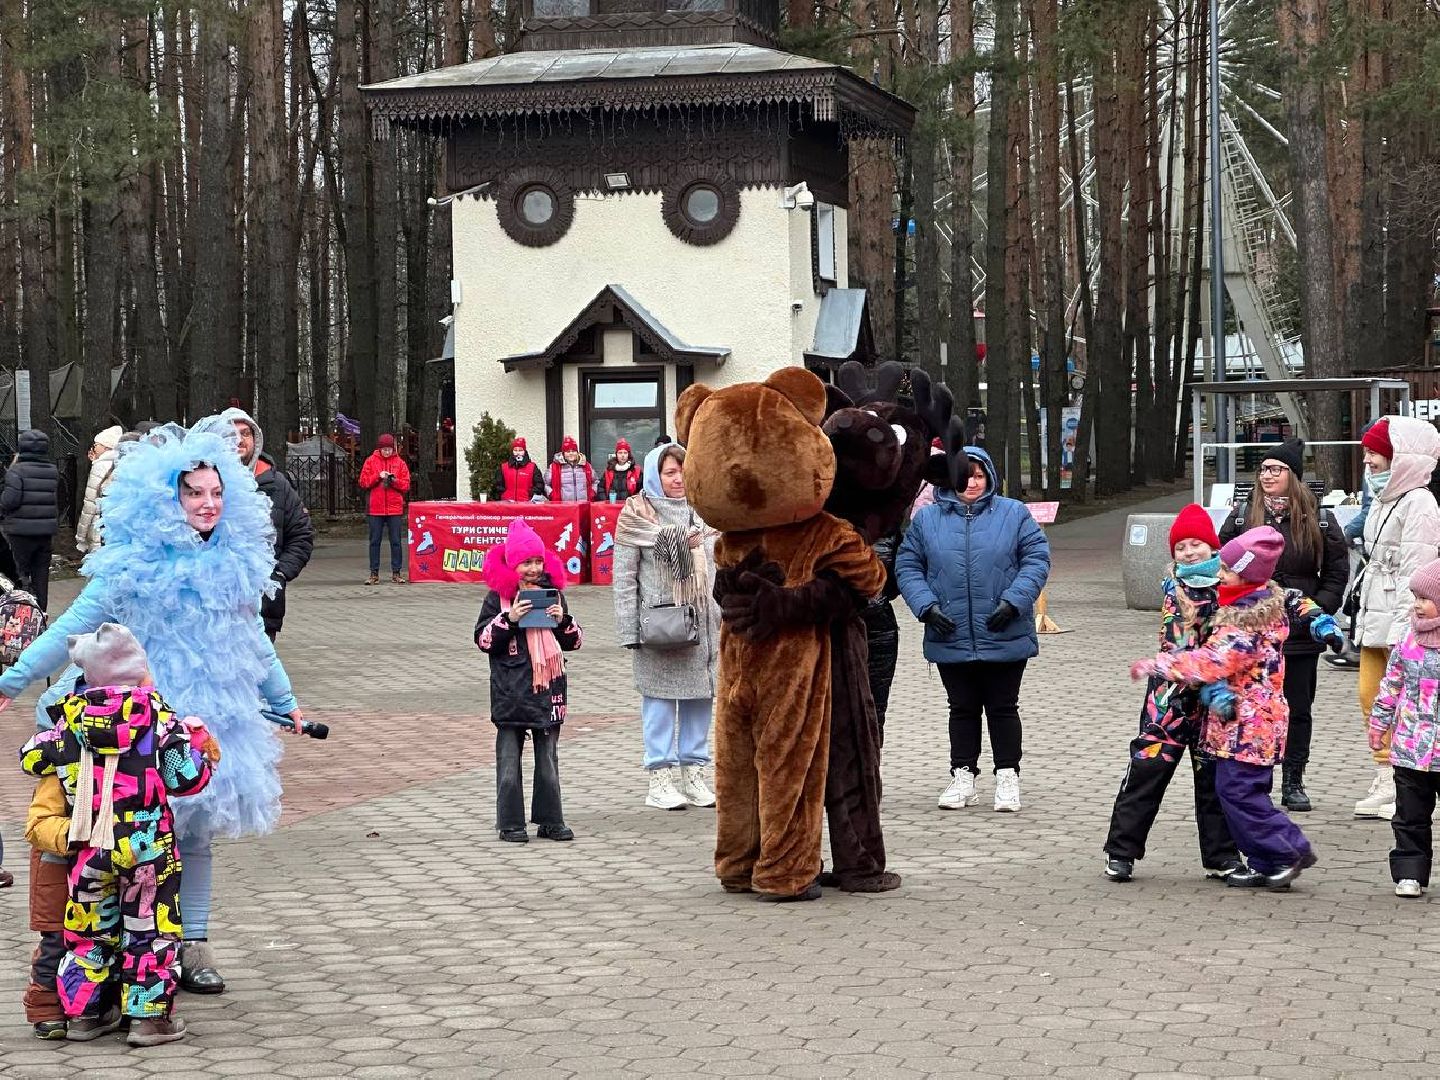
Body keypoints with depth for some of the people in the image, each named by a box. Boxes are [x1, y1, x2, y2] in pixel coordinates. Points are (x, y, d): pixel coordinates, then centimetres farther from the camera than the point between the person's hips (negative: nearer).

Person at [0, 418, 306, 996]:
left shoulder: (236, 563, 6)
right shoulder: (135, 565, -10)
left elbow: (254, 639, 20)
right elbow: (74, 627, -6)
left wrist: (285, 701, 28)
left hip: (212, 718, 4)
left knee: (195, 829, 8)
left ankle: (194, 944, 13)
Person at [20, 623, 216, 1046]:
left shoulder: (71, 716, -3)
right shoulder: (156, 714, -10)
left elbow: (32, 760, 5)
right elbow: (186, 779, -9)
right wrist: (202, 752, 11)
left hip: (89, 848, 3)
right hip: (148, 846, -3)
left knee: (90, 929, 16)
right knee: (148, 929, 8)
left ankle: (83, 1011, 22)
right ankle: (149, 1015, 8)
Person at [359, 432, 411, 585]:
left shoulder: (400, 462, 7)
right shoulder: (371, 461, 6)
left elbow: (406, 485, 4)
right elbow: (363, 482, 0)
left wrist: (394, 480, -14)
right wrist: (378, 476, -12)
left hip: (395, 509, 0)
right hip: (375, 508, 0)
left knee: (396, 541, 2)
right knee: (374, 541, 3)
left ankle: (396, 573, 8)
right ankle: (374, 573, 8)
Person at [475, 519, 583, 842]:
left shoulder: (553, 593, 9)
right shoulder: (498, 596, -1)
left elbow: (574, 641, 13)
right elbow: (483, 640, -4)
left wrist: (563, 620, -6)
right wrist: (509, 619, -16)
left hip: (548, 686, 3)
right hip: (510, 690, -3)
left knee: (547, 756, 8)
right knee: (509, 758, 0)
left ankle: (550, 820, 13)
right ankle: (510, 823, 5)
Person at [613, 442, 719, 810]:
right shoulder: (637, 514, -1)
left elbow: (718, 566, 16)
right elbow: (623, 577, -3)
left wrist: (723, 621, 11)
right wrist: (629, 629, -9)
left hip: (701, 622, 5)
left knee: (701, 697, 7)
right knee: (659, 697, -2)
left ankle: (694, 774, 16)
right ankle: (661, 778, 4)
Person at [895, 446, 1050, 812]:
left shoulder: (1013, 514, 0)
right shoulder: (926, 519, 2)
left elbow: (1037, 558, -3)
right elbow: (907, 567, 3)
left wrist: (1013, 601, -14)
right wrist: (926, 606, -11)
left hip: (1004, 637, -1)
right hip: (951, 639, 1)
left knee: (1003, 708, 8)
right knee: (963, 709, 12)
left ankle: (1007, 776, 17)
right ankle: (963, 776, 21)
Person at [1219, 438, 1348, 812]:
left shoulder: (1318, 520, 2)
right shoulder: (1242, 518, 5)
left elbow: (1337, 571, 6)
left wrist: (1319, 608, -6)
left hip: (1301, 634, 0)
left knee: (1298, 709, 7)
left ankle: (1293, 783, 15)